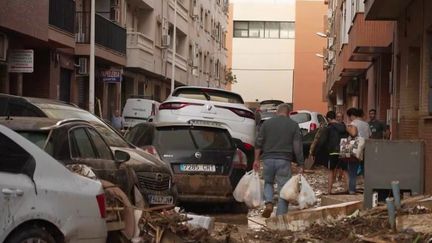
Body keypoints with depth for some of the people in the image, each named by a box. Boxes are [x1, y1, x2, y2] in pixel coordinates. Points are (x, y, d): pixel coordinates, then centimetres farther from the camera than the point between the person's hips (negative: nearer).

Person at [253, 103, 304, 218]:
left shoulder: (267, 123, 7)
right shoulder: (293, 125, 3)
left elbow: (258, 143, 5)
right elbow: (298, 147, 0)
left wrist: (256, 159, 10)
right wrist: (301, 165, 2)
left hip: (268, 159, 2)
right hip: (284, 160, -2)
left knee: (268, 182, 22)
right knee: (283, 188, 5)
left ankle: (268, 203, -3)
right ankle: (280, 216, 2)